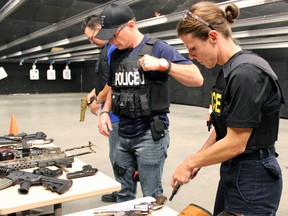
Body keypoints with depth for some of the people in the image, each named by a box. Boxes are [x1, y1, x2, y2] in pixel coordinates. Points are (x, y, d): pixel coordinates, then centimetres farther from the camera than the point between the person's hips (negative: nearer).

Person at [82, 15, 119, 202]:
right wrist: (94, 93, 11)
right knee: (117, 155, 17)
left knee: (117, 157, -1)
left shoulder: (113, 48, -15)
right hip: (114, 111, 10)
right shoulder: (106, 49, 16)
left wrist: (98, 100, -10)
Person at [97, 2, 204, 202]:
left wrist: (162, 64, -27)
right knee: (123, 194, 17)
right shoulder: (116, 54, 9)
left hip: (150, 135, -6)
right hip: (123, 135, 6)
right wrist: (105, 112, 5)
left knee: (151, 196, 5)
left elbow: (197, 79, -17)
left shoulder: (157, 48, -10)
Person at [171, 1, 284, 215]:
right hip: (232, 173, 9)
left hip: (252, 180, -9)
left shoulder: (247, 73, -23)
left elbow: (235, 144, -22)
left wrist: (190, 162, -11)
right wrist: (197, 161, 6)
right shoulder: (229, 70, 6)